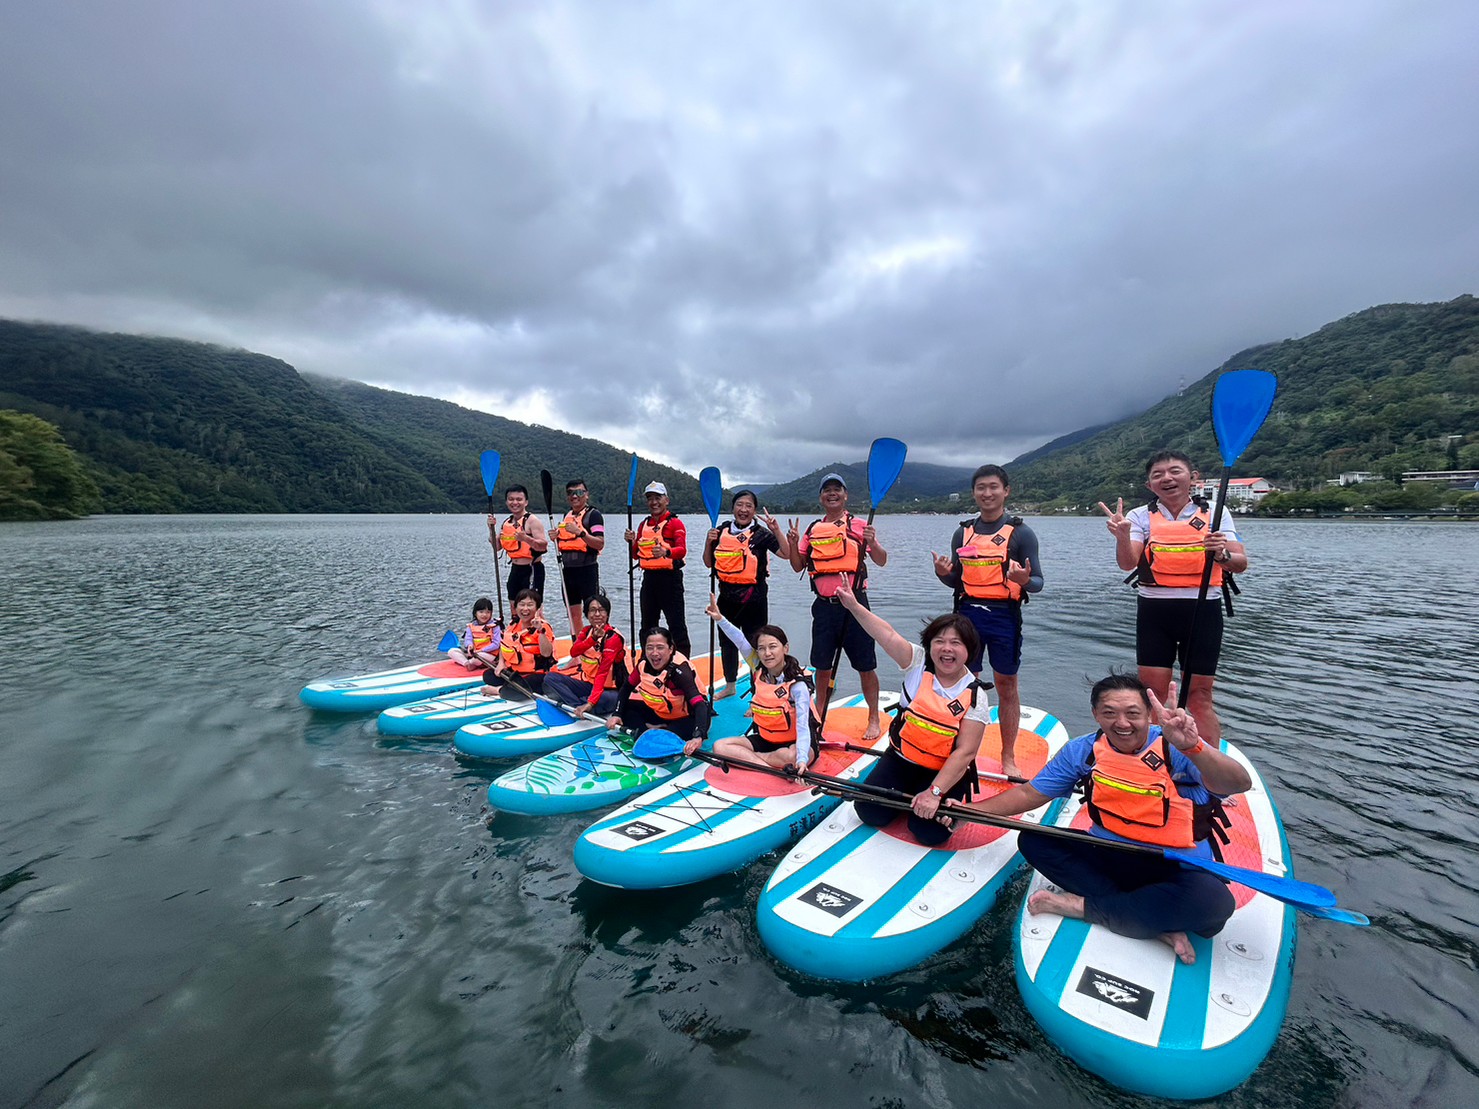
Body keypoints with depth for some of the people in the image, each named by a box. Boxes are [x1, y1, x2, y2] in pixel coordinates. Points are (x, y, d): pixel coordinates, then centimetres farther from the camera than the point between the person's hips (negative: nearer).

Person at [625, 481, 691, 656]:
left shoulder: (675, 523, -5)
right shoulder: (643, 525, 14)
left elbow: (682, 550, -21)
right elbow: (636, 555, 18)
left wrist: (666, 552, -41)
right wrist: (632, 542, -3)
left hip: (670, 578, -7)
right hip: (649, 578, 7)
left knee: (677, 624, -5)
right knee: (647, 625, 16)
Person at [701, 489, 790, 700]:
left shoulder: (761, 533, -7)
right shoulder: (722, 531, 6)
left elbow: (787, 554, -16)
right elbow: (709, 563, 11)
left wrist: (776, 530, -24)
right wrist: (708, 542, -5)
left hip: (753, 598, -5)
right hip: (727, 597, 6)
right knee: (727, 642, 20)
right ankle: (730, 685, 40)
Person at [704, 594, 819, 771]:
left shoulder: (798, 684, -22)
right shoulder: (759, 671, -5)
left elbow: (802, 725, -31)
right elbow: (741, 642, -11)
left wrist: (802, 760, -45)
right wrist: (720, 619, -24)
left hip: (794, 742, -6)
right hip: (765, 738, 6)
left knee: (791, 756, -40)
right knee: (720, 747, -12)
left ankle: (745, 757, -17)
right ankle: (773, 768, -23)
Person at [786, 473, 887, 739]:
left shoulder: (858, 526, 0)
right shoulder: (812, 530, 10)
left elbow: (881, 561, -4)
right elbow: (798, 566, 12)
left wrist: (872, 543, -23)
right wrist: (792, 544, -5)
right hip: (824, 605, 3)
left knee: (865, 665, 4)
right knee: (822, 664, 12)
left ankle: (874, 718, 19)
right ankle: (819, 713, 29)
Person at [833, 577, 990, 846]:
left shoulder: (974, 696, -15)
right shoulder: (918, 663, -8)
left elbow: (964, 753, -18)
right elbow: (887, 633, -18)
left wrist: (934, 792, -25)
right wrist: (853, 605, -30)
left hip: (946, 772, -2)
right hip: (900, 759, 3)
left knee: (929, 831, -19)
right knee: (869, 812, -10)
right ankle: (908, 796, 20)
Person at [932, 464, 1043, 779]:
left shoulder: (1021, 533, -1)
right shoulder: (962, 532, 10)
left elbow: (1038, 582, -3)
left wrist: (1024, 580, -26)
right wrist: (943, 573, -8)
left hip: (1004, 616, -3)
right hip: (968, 614, 3)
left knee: (1006, 686, 7)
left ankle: (1008, 757, 21)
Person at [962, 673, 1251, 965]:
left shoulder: (1175, 747, -15)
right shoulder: (1082, 751, -5)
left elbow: (1239, 784, -33)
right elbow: (1029, 794, 1)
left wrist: (1193, 747, -53)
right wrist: (967, 811, -7)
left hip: (1179, 869, -3)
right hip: (1110, 858, 3)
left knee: (1212, 901, -35)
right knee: (1032, 841, -16)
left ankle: (1081, 905, -19)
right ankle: (1156, 921, -20)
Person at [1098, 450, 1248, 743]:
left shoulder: (1213, 513, 4)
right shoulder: (1140, 516, 2)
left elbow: (1240, 564, 0)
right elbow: (1128, 563, -13)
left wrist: (1222, 554, -22)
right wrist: (1122, 536, -32)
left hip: (1203, 611, 0)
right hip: (1154, 612, 0)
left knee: (1200, 698, 5)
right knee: (1152, 695, 3)